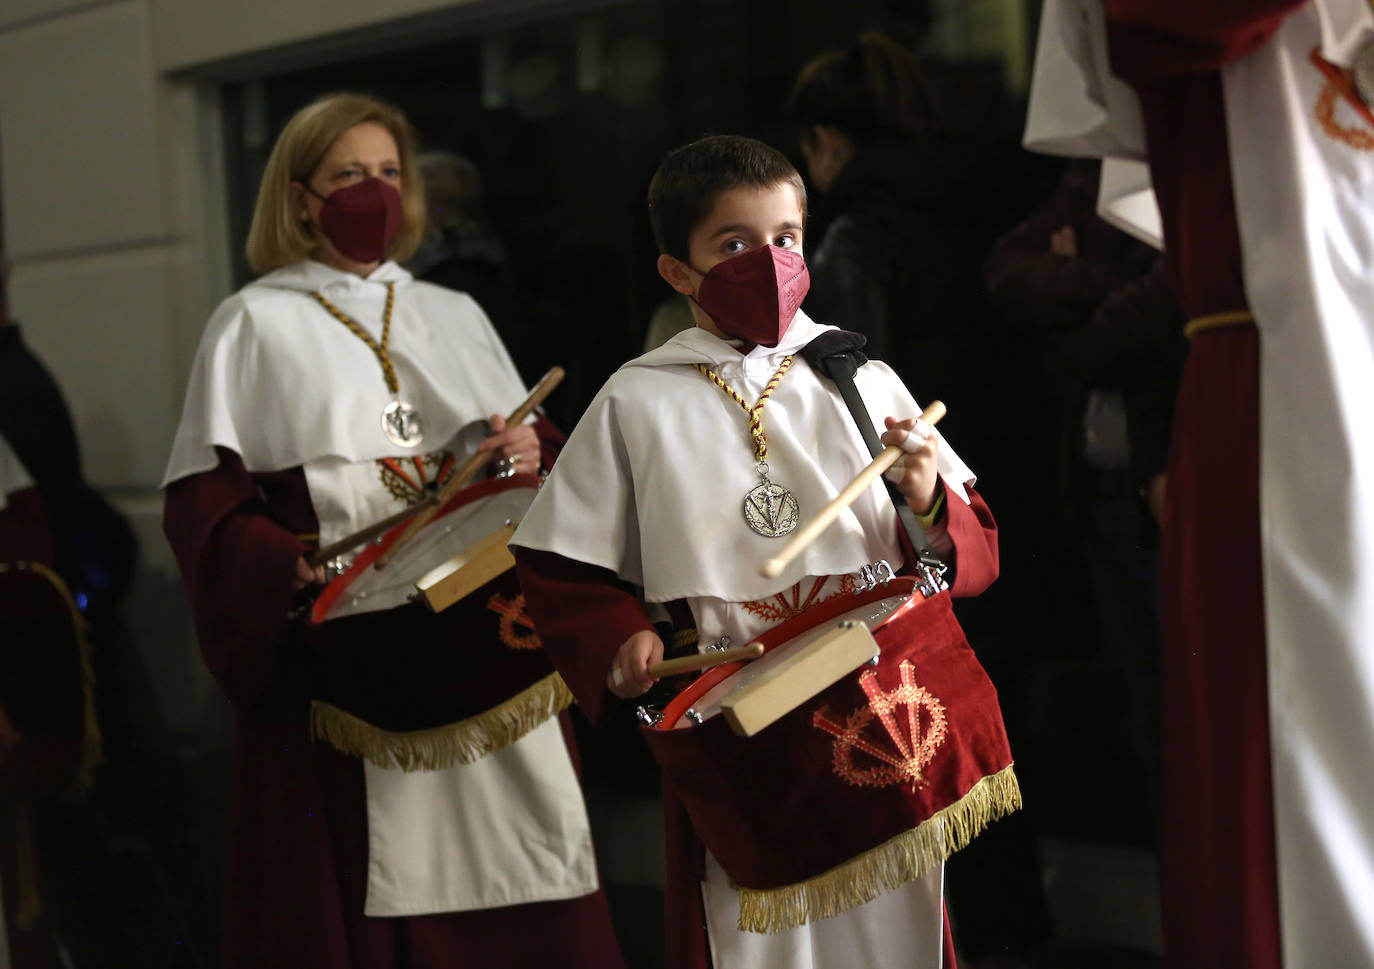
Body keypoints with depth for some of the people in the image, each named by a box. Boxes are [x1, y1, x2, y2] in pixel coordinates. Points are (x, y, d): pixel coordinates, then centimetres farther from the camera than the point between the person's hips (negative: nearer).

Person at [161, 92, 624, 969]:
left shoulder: (453, 315, 19)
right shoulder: (256, 324, 5)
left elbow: (535, 445, 19)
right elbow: (204, 503, -3)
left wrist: (531, 455, -5)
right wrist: (297, 570, -21)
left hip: (482, 647, 4)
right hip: (340, 658, -4)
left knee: (522, 886, -2)